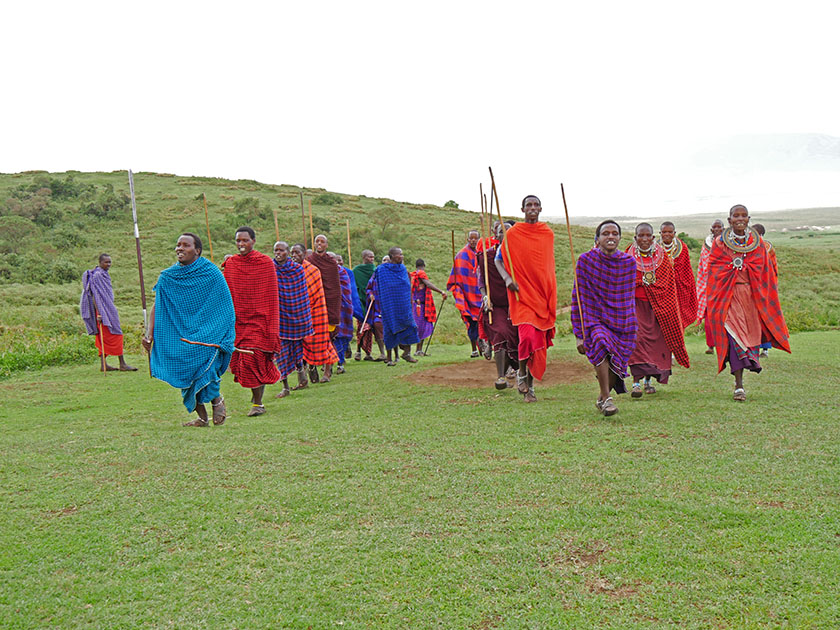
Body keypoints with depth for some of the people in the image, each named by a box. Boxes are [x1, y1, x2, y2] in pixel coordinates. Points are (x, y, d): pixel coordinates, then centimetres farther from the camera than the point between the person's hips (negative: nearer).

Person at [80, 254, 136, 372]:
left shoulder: (104, 274, 15)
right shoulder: (97, 275, -15)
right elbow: (94, 295, -20)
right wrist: (98, 313, -25)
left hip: (108, 309, 10)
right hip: (104, 310, -10)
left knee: (104, 338, 8)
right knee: (115, 335, -7)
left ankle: (104, 365, 10)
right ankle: (122, 364, -4)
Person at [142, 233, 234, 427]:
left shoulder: (212, 274, -3)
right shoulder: (166, 277, 5)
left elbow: (225, 308, 1)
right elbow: (157, 306, 6)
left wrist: (225, 339, -3)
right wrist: (149, 334, -6)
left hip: (207, 333, -4)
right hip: (179, 335, 4)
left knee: (205, 371, -18)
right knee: (186, 374, 1)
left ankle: (217, 400, 12)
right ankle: (202, 417, 14)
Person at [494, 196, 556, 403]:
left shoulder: (548, 234, 10)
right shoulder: (512, 233, -1)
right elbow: (498, 259, 5)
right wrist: (507, 278, -13)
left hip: (544, 293, 4)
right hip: (522, 292, -4)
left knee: (539, 341, 3)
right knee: (528, 336, -20)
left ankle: (530, 386, 17)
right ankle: (522, 373, 8)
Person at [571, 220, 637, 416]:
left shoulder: (629, 262, 2)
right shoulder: (586, 260, -6)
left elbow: (629, 297, 14)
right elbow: (577, 298, -3)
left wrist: (632, 327, 16)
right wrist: (579, 334, -6)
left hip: (622, 324, 3)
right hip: (594, 321, -3)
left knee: (614, 367, 1)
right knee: (601, 343, -33)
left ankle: (602, 398, 35)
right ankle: (607, 399, -22)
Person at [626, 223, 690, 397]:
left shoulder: (662, 257, 5)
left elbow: (671, 282, 11)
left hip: (659, 304, 2)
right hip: (636, 303, -2)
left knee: (655, 339, 5)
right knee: (636, 338, -15)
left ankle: (649, 380, 21)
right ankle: (636, 382, -17)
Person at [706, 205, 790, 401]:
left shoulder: (757, 243, 8)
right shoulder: (719, 243, 2)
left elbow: (765, 272, 11)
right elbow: (714, 273, 3)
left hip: (752, 295, 3)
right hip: (729, 295, -3)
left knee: (752, 332, 4)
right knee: (734, 335, -11)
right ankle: (739, 385, -9)